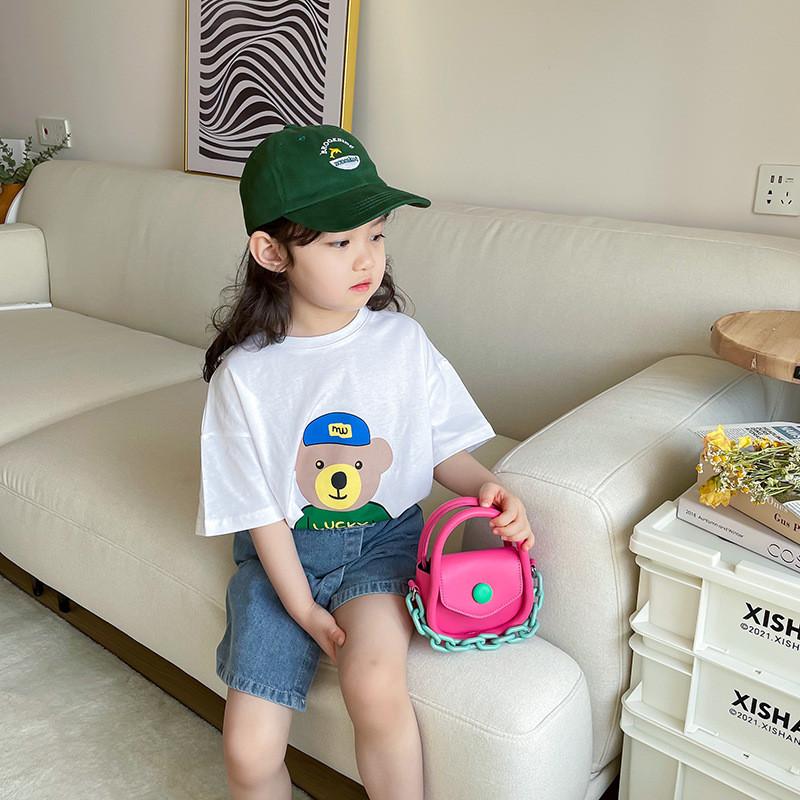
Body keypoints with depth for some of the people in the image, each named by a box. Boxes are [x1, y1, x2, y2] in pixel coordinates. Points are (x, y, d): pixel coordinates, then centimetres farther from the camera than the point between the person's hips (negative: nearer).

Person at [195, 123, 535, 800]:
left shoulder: (403, 341, -6)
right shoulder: (244, 372, -10)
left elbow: (445, 449, 4)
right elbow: (260, 510, -6)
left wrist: (486, 487, -17)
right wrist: (303, 611, -11)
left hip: (383, 539, 0)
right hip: (285, 551, 1)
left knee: (374, 683, -28)